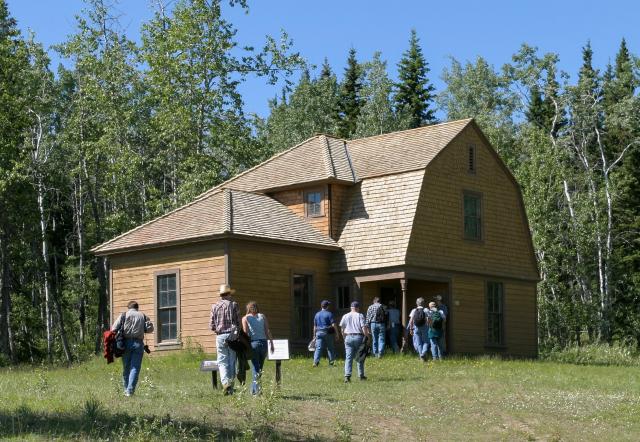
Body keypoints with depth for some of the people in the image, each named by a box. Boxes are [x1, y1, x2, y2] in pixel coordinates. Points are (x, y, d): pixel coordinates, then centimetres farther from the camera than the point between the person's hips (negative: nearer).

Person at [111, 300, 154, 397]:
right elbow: (150, 328, 2)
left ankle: (126, 390, 17)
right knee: (135, 368, -1)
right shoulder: (143, 316, 11)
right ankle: (130, 390, -12)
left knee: (126, 368, 12)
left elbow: (114, 329, -2)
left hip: (126, 343, 1)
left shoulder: (124, 315, 8)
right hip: (138, 343, 0)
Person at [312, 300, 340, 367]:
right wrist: (337, 333, -6)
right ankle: (331, 362, 14)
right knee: (330, 348, 9)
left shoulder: (317, 314, 10)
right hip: (328, 333, -3)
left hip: (319, 333, 4)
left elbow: (315, 326, 15)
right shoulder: (329, 314, -6)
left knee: (318, 348, -2)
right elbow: (333, 324, -12)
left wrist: (314, 335, 23)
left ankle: (316, 361, -17)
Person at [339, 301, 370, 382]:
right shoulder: (360, 316, -3)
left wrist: (345, 337, 20)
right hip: (359, 337, -2)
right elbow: (364, 327, -10)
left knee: (348, 358, 0)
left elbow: (342, 329, 9)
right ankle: (361, 375, 17)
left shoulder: (345, 316, 7)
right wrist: (367, 336, -3)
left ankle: (347, 375, -13)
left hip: (348, 337, 2)